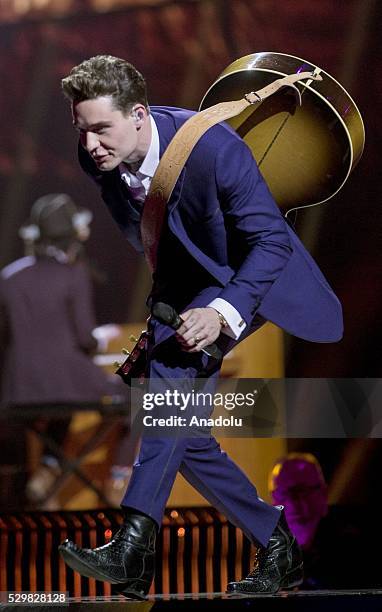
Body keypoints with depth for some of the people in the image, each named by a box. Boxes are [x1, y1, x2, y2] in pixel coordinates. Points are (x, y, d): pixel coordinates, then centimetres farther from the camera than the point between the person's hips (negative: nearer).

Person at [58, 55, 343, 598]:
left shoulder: (213, 147, -32)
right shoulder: (98, 160, -13)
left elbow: (271, 239, -26)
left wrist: (223, 313, -39)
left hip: (247, 278, -7)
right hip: (179, 285, 7)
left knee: (175, 357, -33)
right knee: (184, 437, -1)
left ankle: (135, 546, -42)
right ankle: (279, 550, 17)